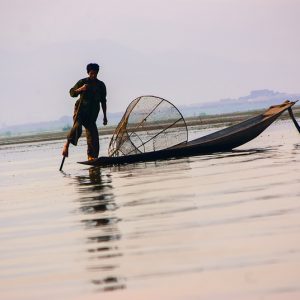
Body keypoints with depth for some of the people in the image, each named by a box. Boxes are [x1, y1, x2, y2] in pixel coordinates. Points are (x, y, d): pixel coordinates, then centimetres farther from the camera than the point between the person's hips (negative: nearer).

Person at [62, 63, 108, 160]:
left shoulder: (101, 85, 11)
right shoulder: (82, 82, 2)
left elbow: (103, 101, 16)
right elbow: (72, 93, 2)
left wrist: (105, 116, 14)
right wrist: (81, 89, -18)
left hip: (92, 113, 3)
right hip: (81, 109, -3)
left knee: (93, 134, -4)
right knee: (77, 127, -28)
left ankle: (92, 157, -1)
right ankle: (67, 145, -19)